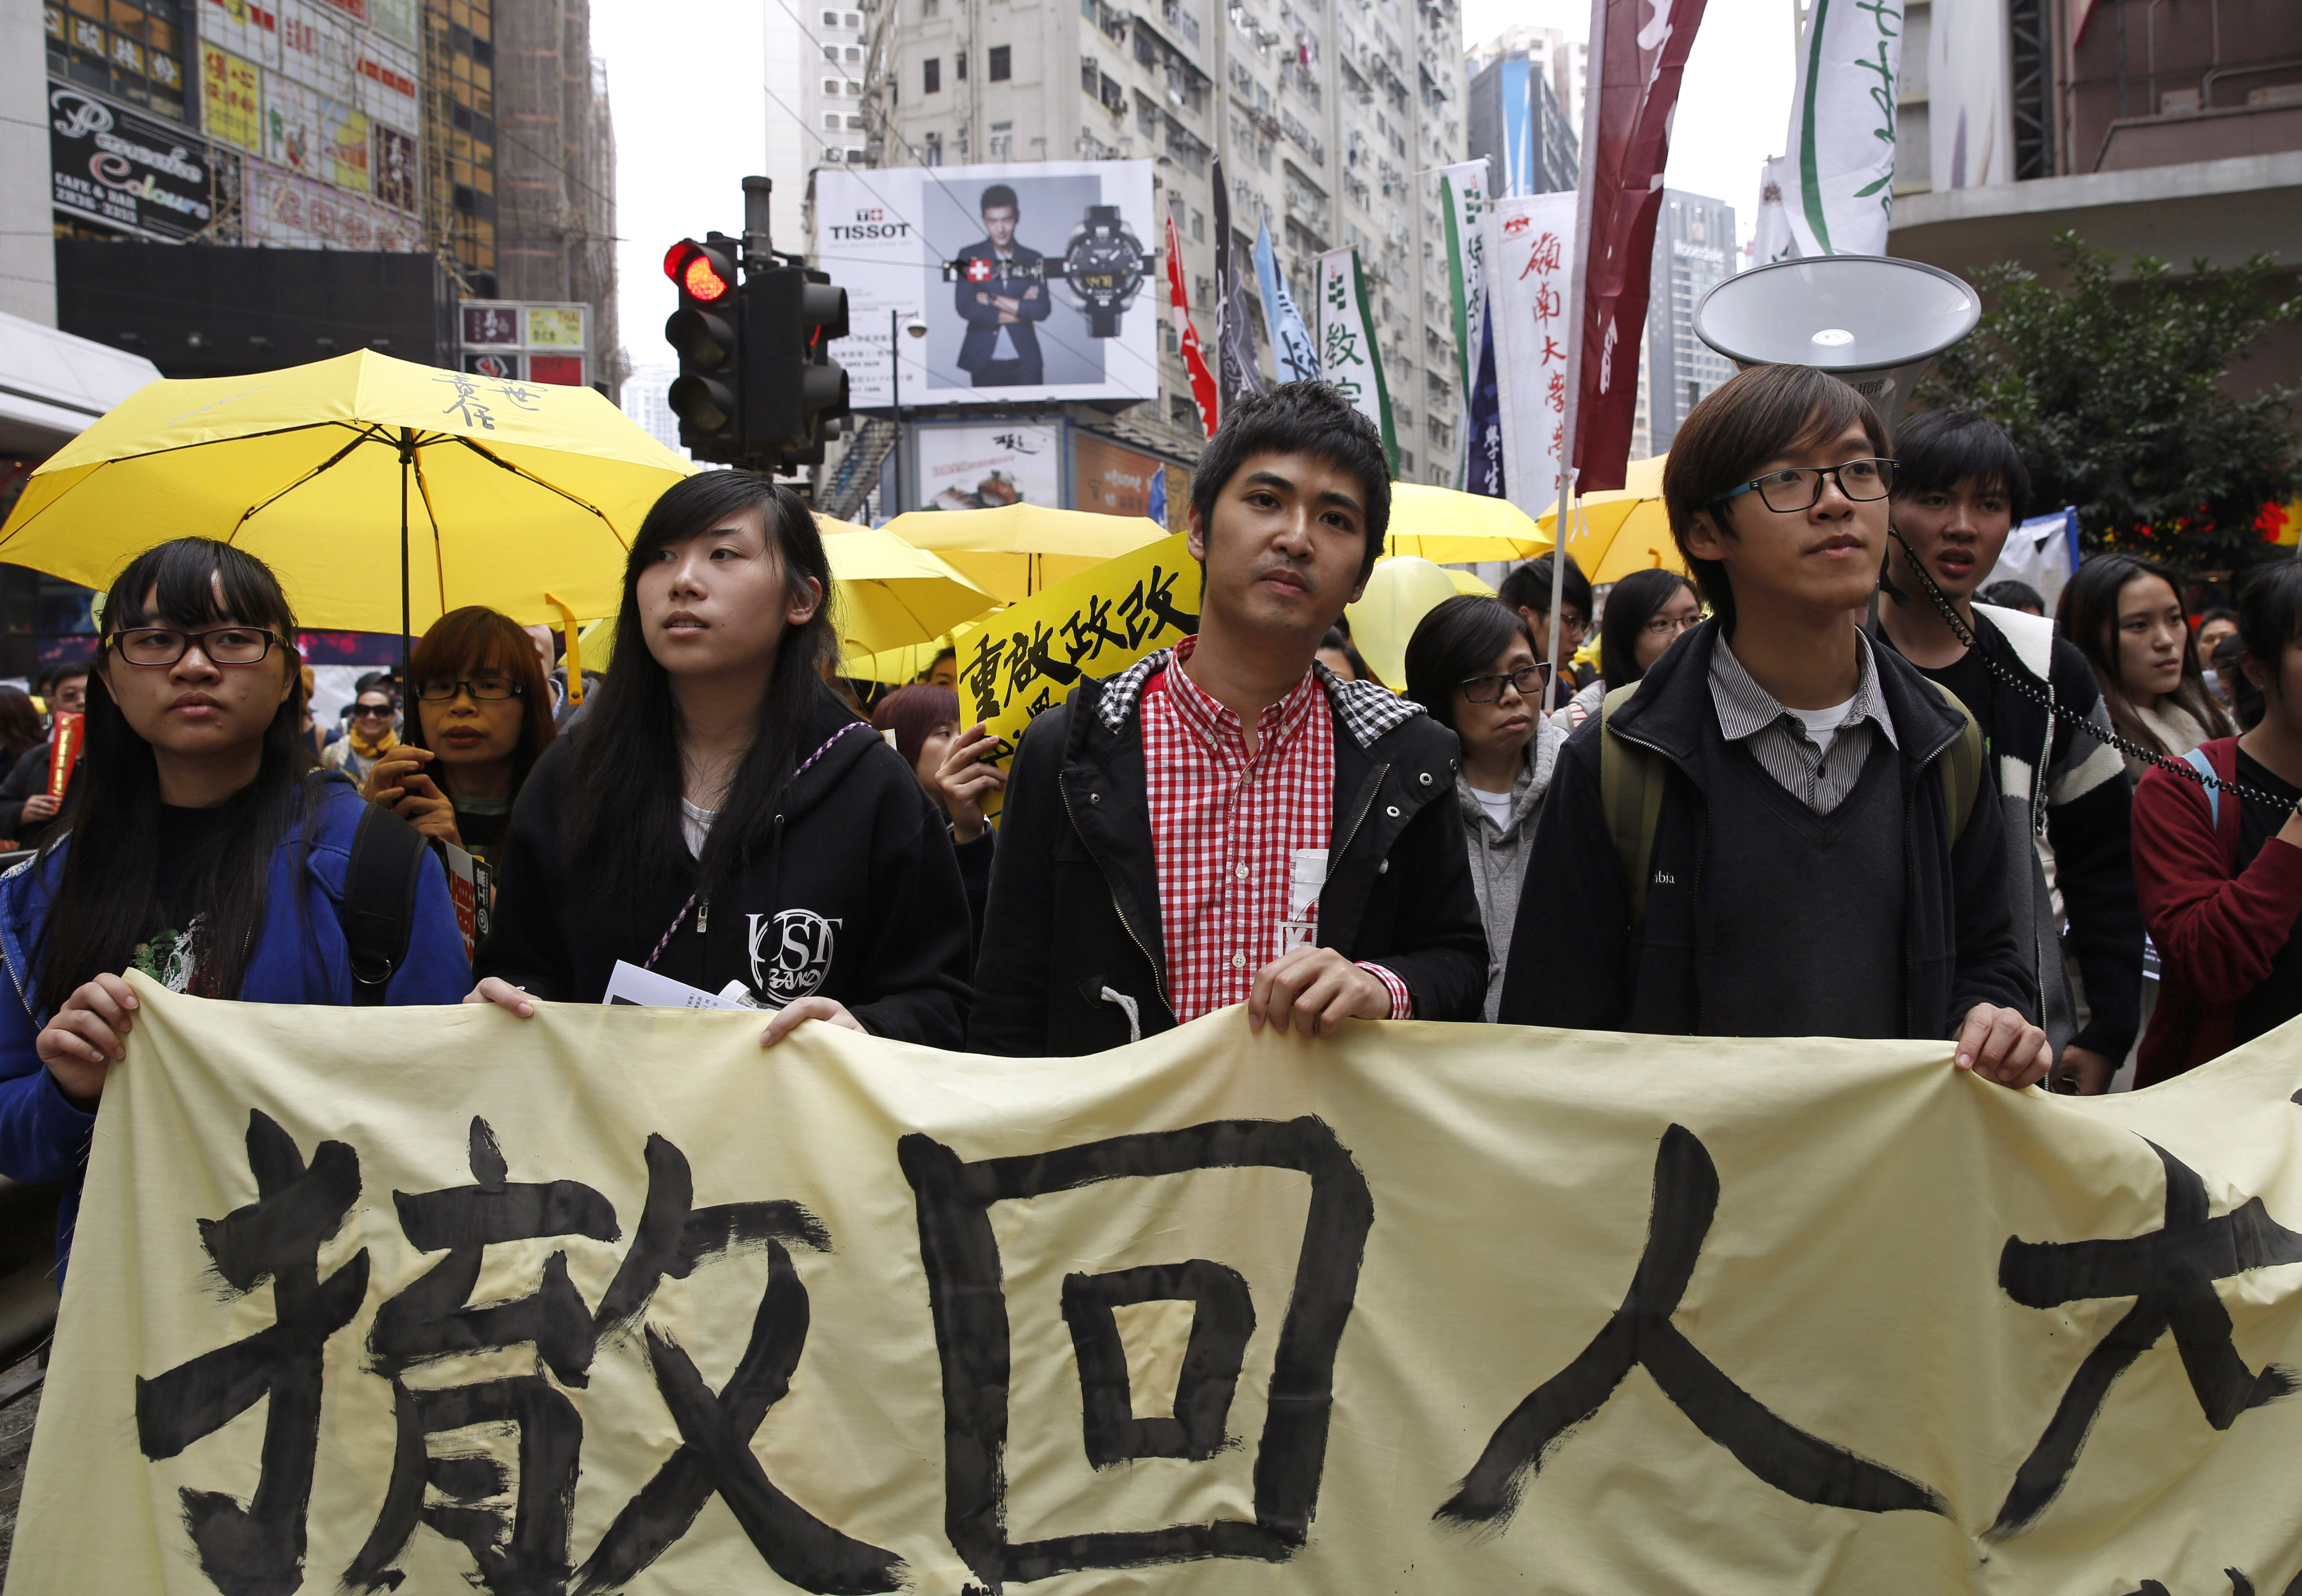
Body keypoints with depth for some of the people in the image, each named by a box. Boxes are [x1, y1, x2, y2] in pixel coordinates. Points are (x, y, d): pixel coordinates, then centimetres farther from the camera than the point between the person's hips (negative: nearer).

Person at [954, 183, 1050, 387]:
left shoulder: (1034, 260, 8)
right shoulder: (970, 257, 3)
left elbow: (1042, 310, -4)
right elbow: (966, 308, -9)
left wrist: (993, 299, -10)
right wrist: (1021, 310, -7)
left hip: (1025, 362, 1)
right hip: (985, 361, -1)